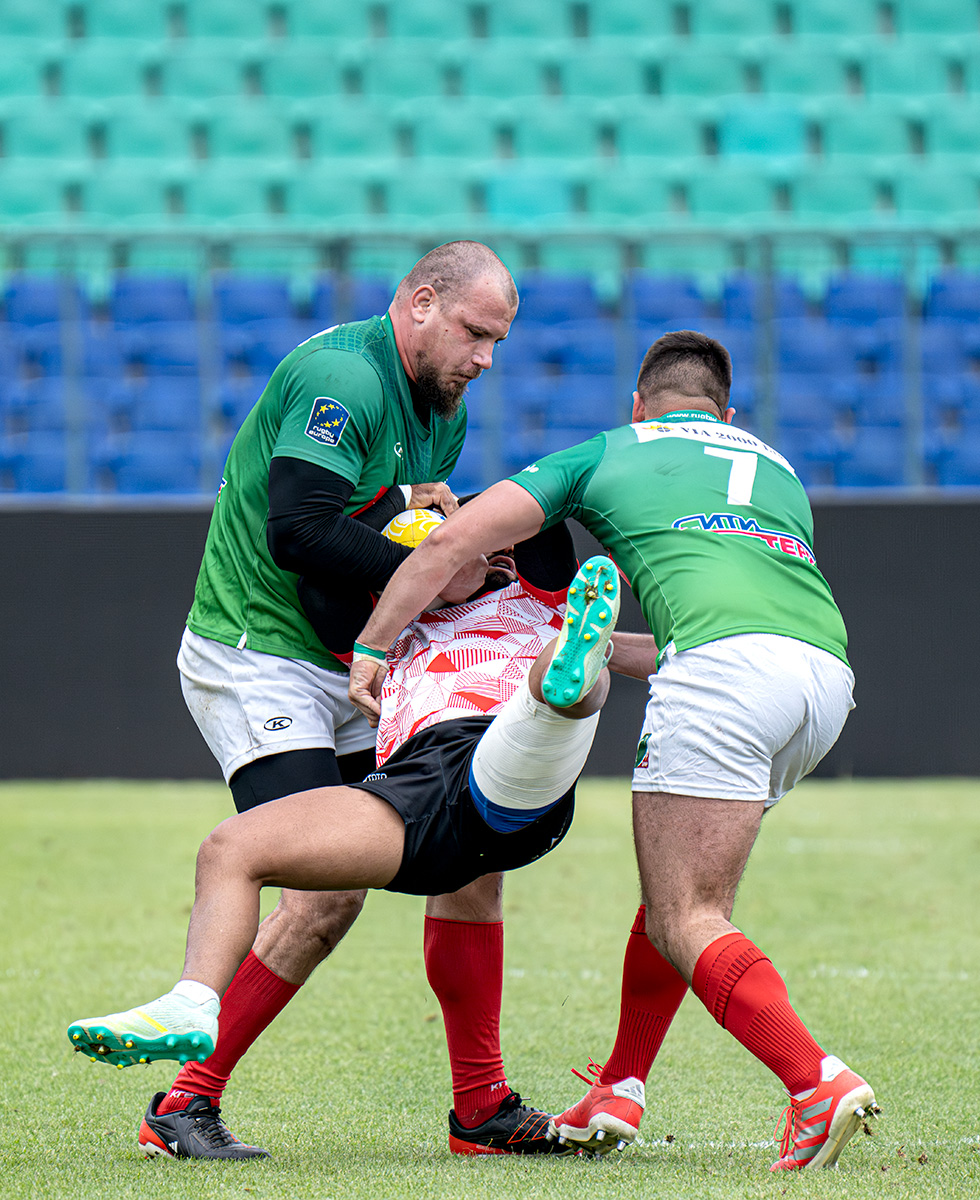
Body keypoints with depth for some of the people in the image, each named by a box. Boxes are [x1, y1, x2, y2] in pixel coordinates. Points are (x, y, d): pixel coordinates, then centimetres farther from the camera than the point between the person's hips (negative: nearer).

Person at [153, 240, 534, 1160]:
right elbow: (297, 531, -29)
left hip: (355, 669, 10)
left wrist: (418, 506, -1)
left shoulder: (442, 411, 12)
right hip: (254, 660, -10)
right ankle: (184, 1105, -9)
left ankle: (481, 1105, 14)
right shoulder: (341, 378, -19)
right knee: (329, 892, -20)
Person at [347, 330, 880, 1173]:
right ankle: (619, 1094, 22)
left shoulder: (602, 455, 24)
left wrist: (369, 651, 25)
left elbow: (454, 543, 18)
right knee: (683, 887, 23)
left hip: (725, 656, -5)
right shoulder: (774, 466, 36)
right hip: (828, 667, 6)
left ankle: (819, 1084, -24)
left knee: (685, 920, -4)